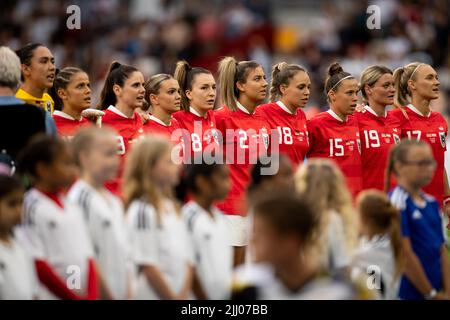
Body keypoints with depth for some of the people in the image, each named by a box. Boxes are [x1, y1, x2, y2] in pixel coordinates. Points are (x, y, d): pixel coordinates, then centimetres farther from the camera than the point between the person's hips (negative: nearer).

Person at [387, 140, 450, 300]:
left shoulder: (432, 203, 10)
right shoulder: (397, 203, -12)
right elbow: (405, 254, -16)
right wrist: (431, 294, -12)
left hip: (436, 293, 7)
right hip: (408, 294, -7)